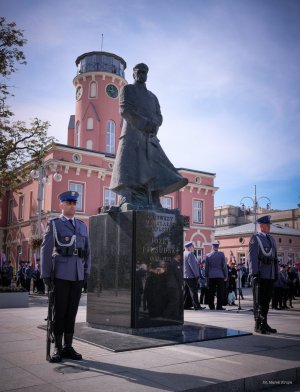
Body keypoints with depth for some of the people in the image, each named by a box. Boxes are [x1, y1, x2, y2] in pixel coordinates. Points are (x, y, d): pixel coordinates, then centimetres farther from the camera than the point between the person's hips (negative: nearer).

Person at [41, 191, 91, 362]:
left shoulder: (82, 225, 14)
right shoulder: (54, 224, 1)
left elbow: (88, 250, 16)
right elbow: (46, 250, -4)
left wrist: (87, 272, 8)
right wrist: (46, 275, -8)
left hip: (78, 275, 4)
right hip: (61, 274, -4)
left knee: (72, 311, 8)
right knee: (59, 312, 2)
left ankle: (68, 347, 17)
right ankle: (58, 349, 12)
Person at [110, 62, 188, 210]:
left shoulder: (152, 96, 30)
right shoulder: (127, 89, 15)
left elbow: (159, 117, 16)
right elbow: (124, 110, -2)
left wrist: (154, 124, -10)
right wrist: (145, 122, -14)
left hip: (150, 138, 5)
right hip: (132, 134, -5)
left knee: (153, 174, -8)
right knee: (130, 172, -18)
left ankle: (154, 206, -14)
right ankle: (128, 206, -27)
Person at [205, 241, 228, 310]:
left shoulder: (208, 255, 3)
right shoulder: (221, 254, -3)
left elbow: (206, 267, 7)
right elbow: (224, 265, -1)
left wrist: (206, 276, 16)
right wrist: (226, 275, 5)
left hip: (211, 276, 2)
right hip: (220, 275, -2)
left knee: (211, 292, 7)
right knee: (220, 292, 2)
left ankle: (211, 306, 9)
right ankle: (219, 306, 0)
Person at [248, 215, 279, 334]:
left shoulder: (271, 239, 17)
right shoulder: (255, 238, -5)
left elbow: (275, 257, 19)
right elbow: (252, 257, -12)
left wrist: (276, 273, 13)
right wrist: (255, 273, -18)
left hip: (270, 275, 7)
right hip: (260, 274, -7)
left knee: (267, 300, 12)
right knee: (259, 300, 0)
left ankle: (264, 323, 21)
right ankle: (258, 325, 6)